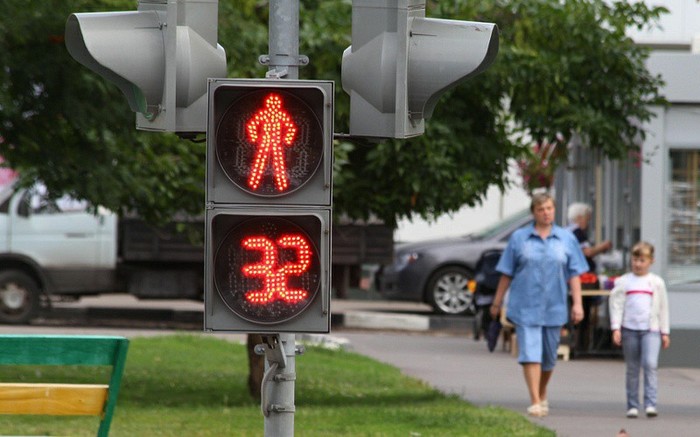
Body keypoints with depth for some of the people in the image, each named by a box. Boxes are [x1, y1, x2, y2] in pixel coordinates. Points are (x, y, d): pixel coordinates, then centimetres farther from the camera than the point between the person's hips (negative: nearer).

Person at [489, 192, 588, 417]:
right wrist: (497, 302, 6)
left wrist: (577, 303, -3)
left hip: (554, 308, 2)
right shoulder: (519, 238, 3)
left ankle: (542, 395, 32)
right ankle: (535, 402, -14)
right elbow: (506, 273, 6)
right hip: (525, 307, -2)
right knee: (530, 354, -11)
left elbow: (574, 274, 5)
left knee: (549, 356, 11)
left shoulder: (567, 239, 6)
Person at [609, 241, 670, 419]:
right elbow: (616, 305, 4)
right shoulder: (623, 282, 5)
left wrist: (665, 332, 12)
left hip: (651, 330, -1)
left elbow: (663, 309, 14)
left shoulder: (657, 283, 9)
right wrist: (616, 328, -5)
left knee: (650, 364, -17)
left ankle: (650, 404, -17)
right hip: (629, 329, 1)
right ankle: (632, 406, 12)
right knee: (632, 369, 5)